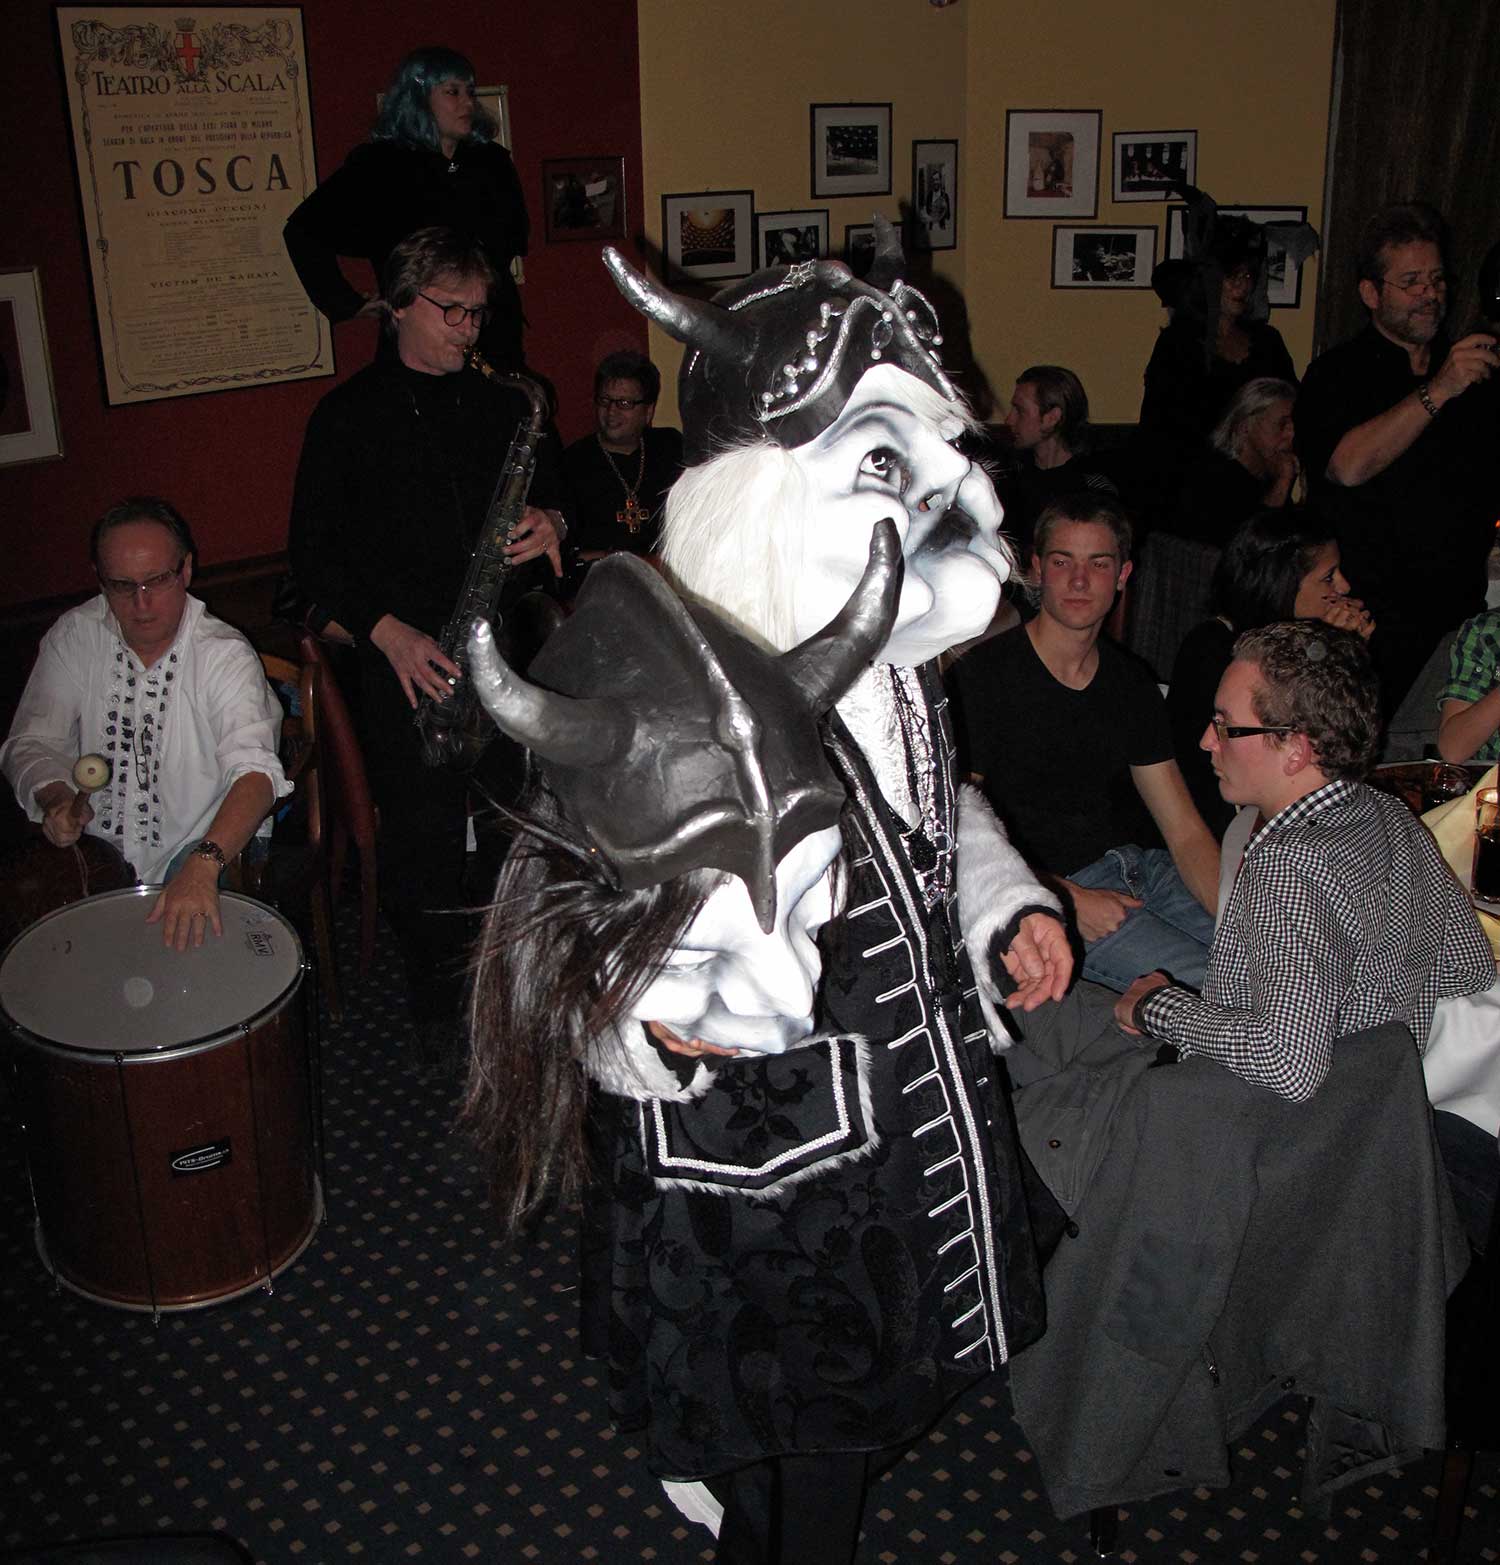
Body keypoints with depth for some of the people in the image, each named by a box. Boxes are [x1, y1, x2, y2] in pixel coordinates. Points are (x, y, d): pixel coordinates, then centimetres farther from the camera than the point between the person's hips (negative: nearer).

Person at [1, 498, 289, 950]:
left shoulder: (225, 655, -15)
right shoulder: (75, 636, -1)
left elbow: (254, 769, -29)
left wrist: (204, 863, -46)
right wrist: (55, 798, -24)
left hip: (207, 847, -3)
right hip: (95, 843, 3)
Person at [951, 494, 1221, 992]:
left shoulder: (1132, 684, 12)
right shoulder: (981, 676, -7)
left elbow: (1186, 832, 9)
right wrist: (1069, 900, -16)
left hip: (1139, 863, 6)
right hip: (1044, 891, -6)